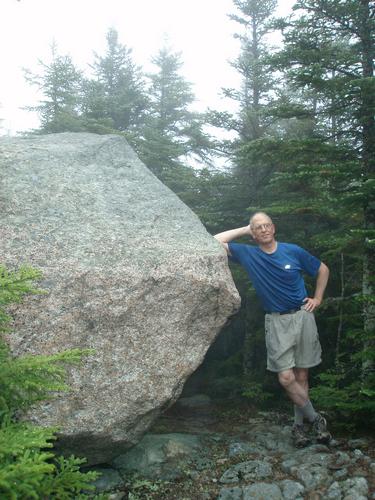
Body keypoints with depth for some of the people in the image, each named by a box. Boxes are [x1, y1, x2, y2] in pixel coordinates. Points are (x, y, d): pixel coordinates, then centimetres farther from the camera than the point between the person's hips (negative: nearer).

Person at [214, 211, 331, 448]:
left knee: (301, 376, 5)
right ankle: (316, 418, 12)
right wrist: (243, 230, -2)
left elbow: (323, 270, 13)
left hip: (302, 316, 0)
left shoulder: (293, 251, 0)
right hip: (277, 322, 0)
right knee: (287, 378, -9)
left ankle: (299, 424, 20)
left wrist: (317, 299, 6)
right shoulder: (248, 254, 0)